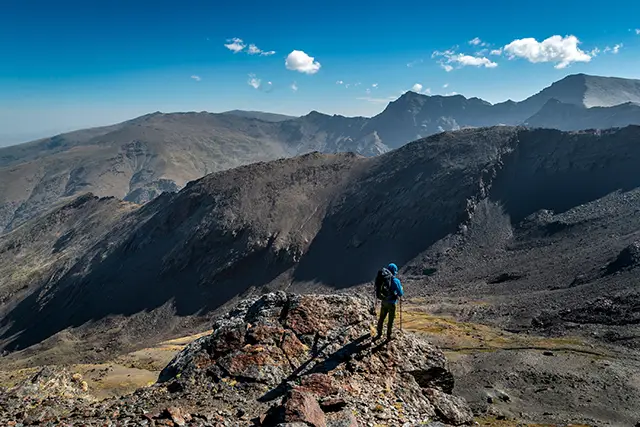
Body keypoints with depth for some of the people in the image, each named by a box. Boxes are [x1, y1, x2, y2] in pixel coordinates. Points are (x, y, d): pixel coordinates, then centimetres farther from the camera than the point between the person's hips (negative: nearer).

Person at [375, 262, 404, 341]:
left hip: (384, 302, 4)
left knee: (381, 318, 18)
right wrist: (401, 289, 9)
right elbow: (400, 294, -12)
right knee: (390, 320, 11)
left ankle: (379, 334, 27)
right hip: (391, 303, -4)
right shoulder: (396, 281, -18)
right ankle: (388, 336, 20)